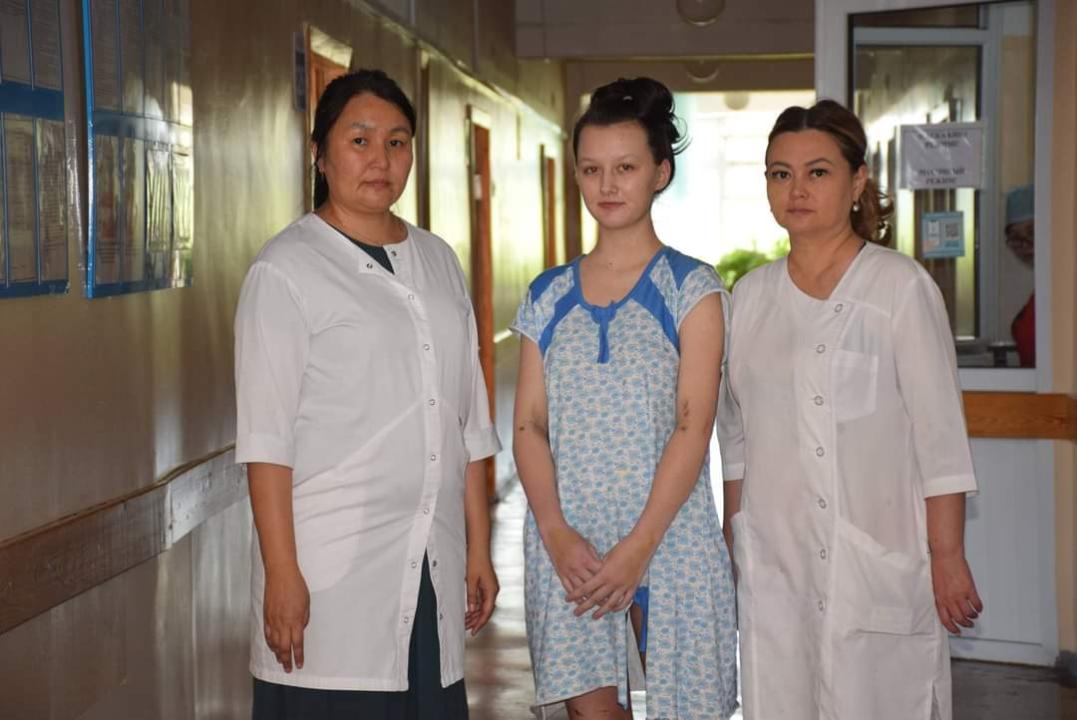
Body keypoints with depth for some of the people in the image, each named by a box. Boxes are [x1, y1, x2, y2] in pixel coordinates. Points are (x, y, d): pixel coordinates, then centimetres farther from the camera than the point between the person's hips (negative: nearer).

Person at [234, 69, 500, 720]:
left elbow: (469, 423, 15)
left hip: (433, 565, 5)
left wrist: (479, 548, 11)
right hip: (331, 565, -5)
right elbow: (266, 439, -8)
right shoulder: (286, 269, -3)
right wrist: (282, 573, -14)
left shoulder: (438, 261, 14)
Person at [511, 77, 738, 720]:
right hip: (569, 539, 3)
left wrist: (639, 546, -15)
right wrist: (556, 533, -10)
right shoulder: (548, 298, 10)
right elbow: (529, 426, 5)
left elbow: (692, 427, -8)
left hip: (670, 532, -2)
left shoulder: (692, 288, 0)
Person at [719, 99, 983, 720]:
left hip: (878, 556, -4)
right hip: (773, 562, 5)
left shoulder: (901, 286, -7)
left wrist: (948, 557, -10)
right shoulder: (751, 295, 9)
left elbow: (940, 435, -8)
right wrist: (731, 544, 15)